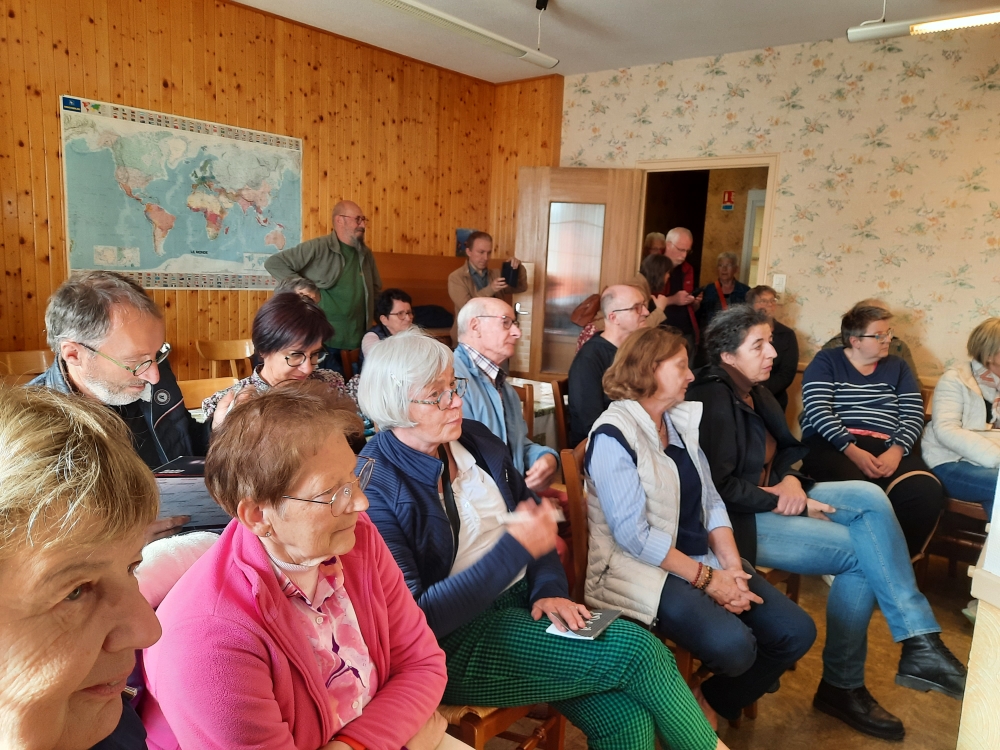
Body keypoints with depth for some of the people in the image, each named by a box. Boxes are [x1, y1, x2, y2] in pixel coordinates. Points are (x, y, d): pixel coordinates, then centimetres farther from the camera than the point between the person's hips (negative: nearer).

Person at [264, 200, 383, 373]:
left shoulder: (366, 254, 10)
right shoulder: (317, 247, -9)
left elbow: (376, 288, 25)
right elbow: (273, 263, -9)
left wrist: (372, 315, 11)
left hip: (358, 340, 6)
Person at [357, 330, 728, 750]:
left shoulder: (475, 439, 2)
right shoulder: (375, 487, -18)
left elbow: (532, 520, 12)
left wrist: (549, 589, -6)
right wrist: (515, 549, -25)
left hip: (521, 600, 6)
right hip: (454, 641, -6)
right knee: (638, 650, -14)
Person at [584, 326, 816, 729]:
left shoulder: (683, 421, 10)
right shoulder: (613, 434, -15)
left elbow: (711, 502, 9)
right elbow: (633, 534, -19)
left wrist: (732, 565, -6)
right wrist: (706, 578, -17)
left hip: (704, 559, 8)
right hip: (645, 568, -8)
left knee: (797, 632, -2)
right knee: (734, 645, -28)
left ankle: (714, 704, 19)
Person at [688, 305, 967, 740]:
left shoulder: (753, 391, 9)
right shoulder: (714, 399, -19)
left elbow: (787, 450, 16)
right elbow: (719, 487, -23)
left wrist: (791, 480, -6)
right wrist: (783, 501, -16)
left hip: (770, 499, 8)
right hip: (739, 520, -8)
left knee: (869, 497, -10)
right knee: (862, 551, -11)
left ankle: (919, 642, -10)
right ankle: (841, 686, 3)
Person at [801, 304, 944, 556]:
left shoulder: (897, 367, 20)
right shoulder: (826, 362, 8)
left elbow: (914, 415, 10)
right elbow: (818, 411, -6)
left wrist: (896, 452, -11)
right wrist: (852, 451, -18)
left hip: (888, 448, 4)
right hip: (832, 444, -4)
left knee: (927, 493, -27)